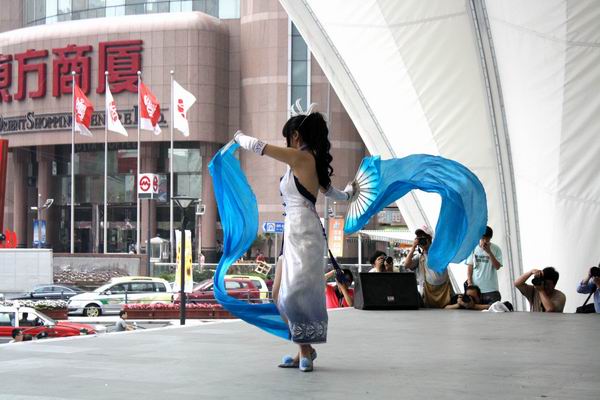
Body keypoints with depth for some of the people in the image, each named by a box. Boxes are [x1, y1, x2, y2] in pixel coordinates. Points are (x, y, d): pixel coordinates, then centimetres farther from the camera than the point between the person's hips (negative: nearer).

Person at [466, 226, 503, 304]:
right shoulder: (473, 249, 3)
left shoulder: (496, 249, 0)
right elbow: (469, 267, 6)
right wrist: (469, 282, -5)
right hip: (475, 288, 1)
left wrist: (489, 252, -14)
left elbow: (497, 267, -8)